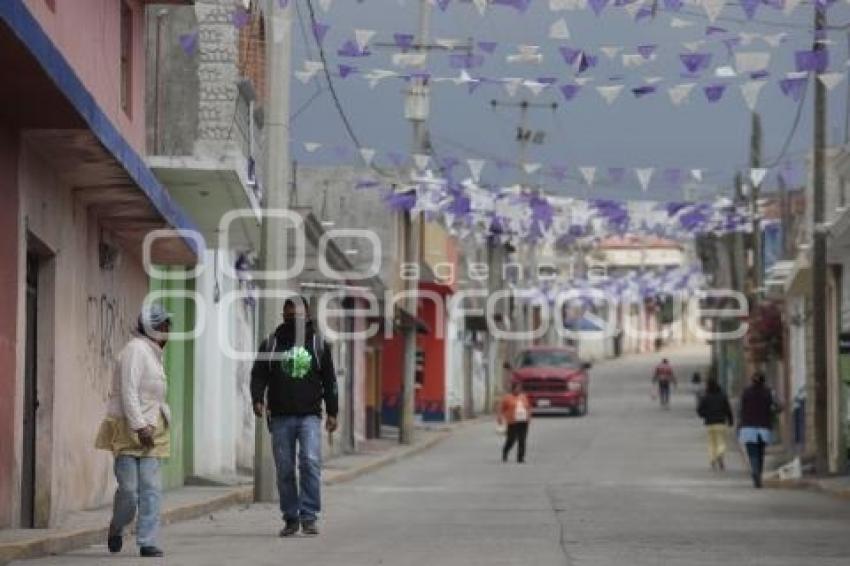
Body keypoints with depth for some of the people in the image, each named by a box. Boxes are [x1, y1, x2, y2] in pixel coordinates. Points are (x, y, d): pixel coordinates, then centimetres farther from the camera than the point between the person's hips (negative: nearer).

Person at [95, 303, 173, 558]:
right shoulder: (135, 350, -11)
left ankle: (147, 542, -3)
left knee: (151, 488, -2)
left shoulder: (152, 353, 18)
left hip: (149, 429, 8)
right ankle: (116, 529, 20)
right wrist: (140, 426, -23)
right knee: (129, 488, -6)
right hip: (128, 427, -8)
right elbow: (128, 392, -18)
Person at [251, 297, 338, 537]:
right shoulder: (271, 343, 8)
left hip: (309, 415, -1)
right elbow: (258, 375, 6)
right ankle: (290, 519, 11)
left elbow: (329, 380, 13)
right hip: (280, 417, 1)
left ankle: (309, 516, -12)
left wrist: (332, 412, 7)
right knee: (285, 469, 3)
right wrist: (257, 399, -12)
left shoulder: (318, 343, 10)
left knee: (311, 462, -15)